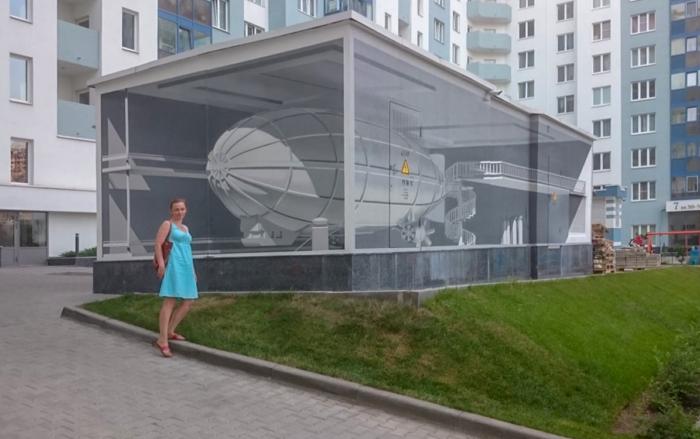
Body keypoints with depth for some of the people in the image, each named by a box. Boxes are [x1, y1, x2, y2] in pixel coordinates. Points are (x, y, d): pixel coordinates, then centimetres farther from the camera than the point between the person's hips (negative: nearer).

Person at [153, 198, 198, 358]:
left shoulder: (185, 228, 23)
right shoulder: (167, 224, 1)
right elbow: (158, 244, -8)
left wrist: (192, 270, 22)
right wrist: (161, 264, -19)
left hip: (186, 267, 8)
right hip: (174, 266, -8)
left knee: (188, 301, 7)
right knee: (170, 301, -15)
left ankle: (170, 331, 19)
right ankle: (162, 340, -18)